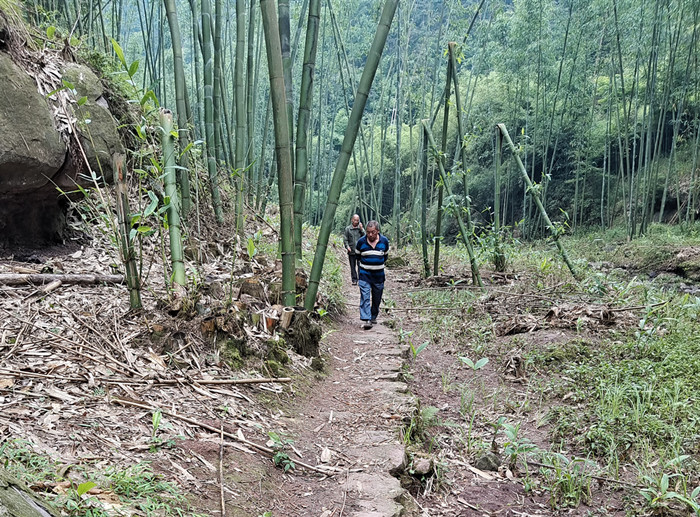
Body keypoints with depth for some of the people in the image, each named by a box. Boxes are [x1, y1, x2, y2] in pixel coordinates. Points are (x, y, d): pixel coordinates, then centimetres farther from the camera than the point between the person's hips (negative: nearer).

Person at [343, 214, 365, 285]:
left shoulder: (361, 228, 7)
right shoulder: (348, 228, 5)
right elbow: (345, 239, 5)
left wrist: (361, 229, -12)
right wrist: (347, 246, -10)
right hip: (351, 251, 0)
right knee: (353, 266, 5)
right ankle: (354, 280, 13)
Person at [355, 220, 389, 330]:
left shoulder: (384, 241, -3)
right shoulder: (361, 242, -6)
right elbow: (357, 255, 11)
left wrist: (379, 264, 11)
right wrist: (365, 264, 10)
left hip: (379, 275, 2)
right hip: (364, 274, -2)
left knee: (377, 299, 12)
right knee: (365, 297, -13)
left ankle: (373, 317, 29)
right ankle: (366, 320, -17)